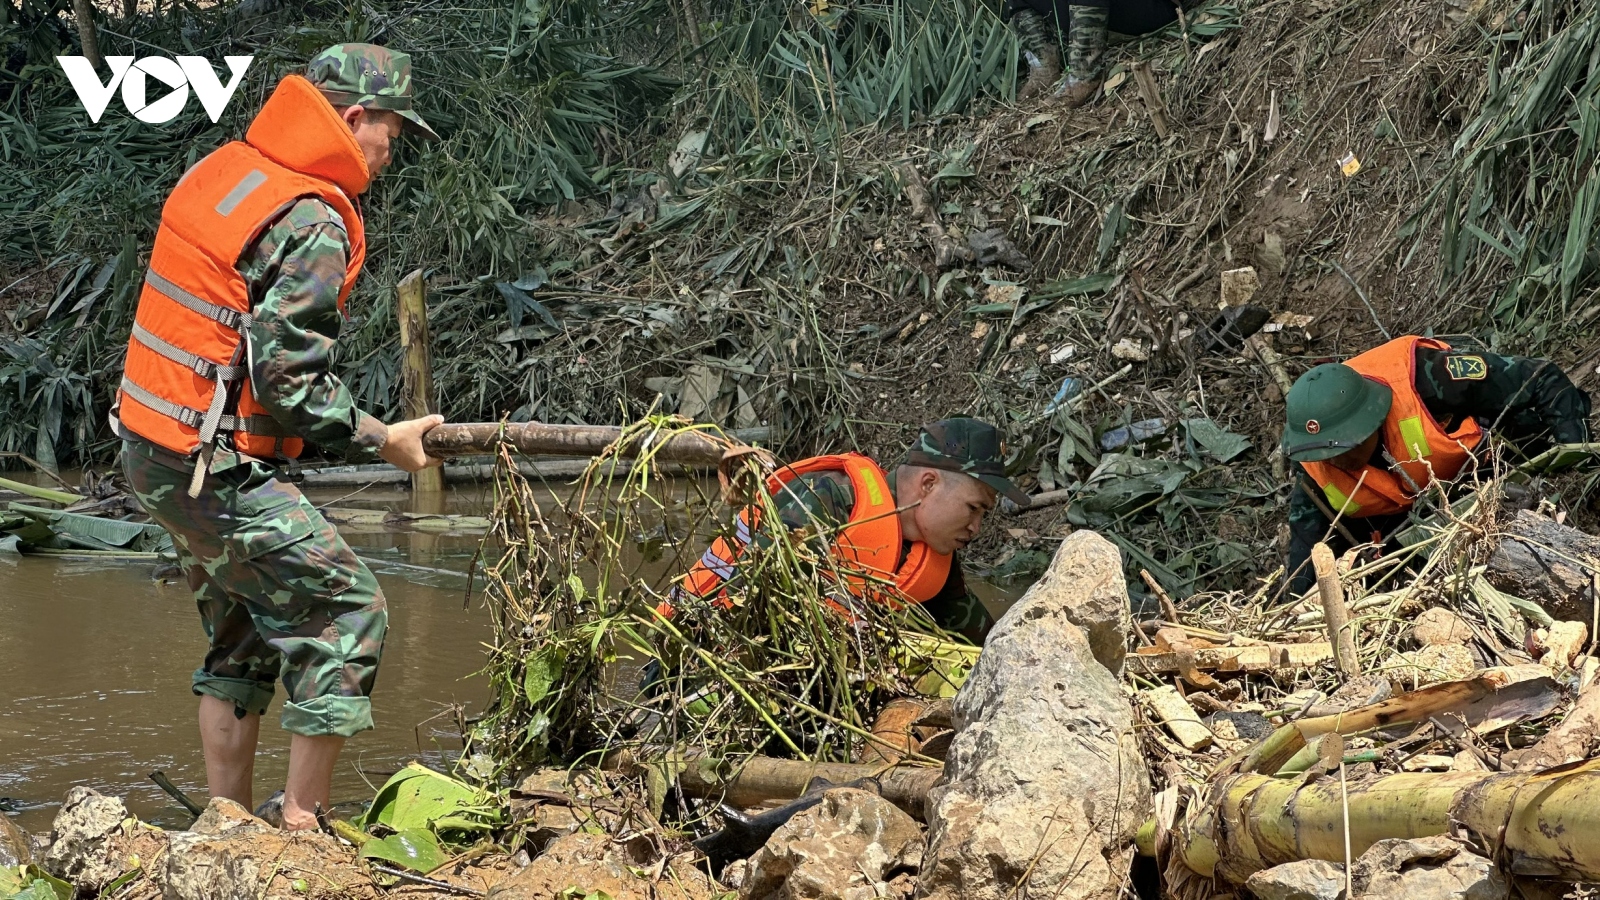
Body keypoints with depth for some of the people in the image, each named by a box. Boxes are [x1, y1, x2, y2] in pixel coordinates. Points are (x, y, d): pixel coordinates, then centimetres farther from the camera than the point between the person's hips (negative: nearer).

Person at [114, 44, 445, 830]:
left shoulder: (220, 172, 9)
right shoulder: (314, 224, -18)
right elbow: (290, 381, -21)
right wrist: (385, 442, -8)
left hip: (150, 451, 9)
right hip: (217, 470, -9)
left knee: (242, 631, 20)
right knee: (347, 612, 0)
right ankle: (302, 822, 3)